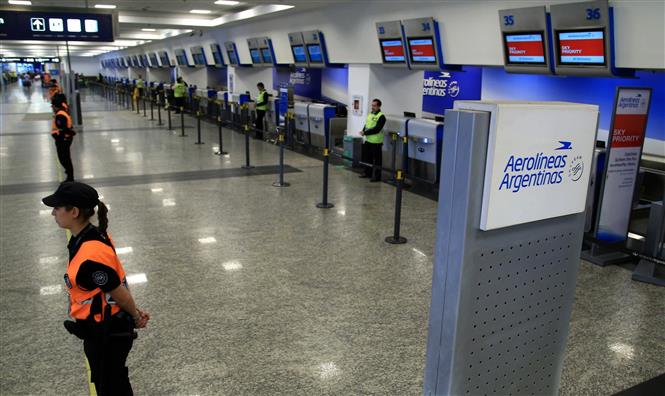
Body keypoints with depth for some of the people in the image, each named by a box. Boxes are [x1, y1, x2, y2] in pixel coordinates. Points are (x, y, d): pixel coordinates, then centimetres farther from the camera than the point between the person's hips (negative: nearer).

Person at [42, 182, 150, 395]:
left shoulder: (91, 256, -32)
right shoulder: (92, 236, -3)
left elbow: (120, 293, -20)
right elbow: (116, 283, 3)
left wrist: (136, 318, -3)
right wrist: (134, 313, 8)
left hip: (106, 333, -8)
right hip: (106, 328, 8)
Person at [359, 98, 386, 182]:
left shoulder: (381, 116, -12)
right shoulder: (370, 114, 14)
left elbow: (376, 129, -20)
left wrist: (365, 132, -17)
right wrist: (363, 131, -3)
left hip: (376, 142, -8)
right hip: (368, 140, 8)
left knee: (377, 160, -2)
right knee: (368, 158, 18)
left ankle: (377, 176, 4)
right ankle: (368, 173, 31)